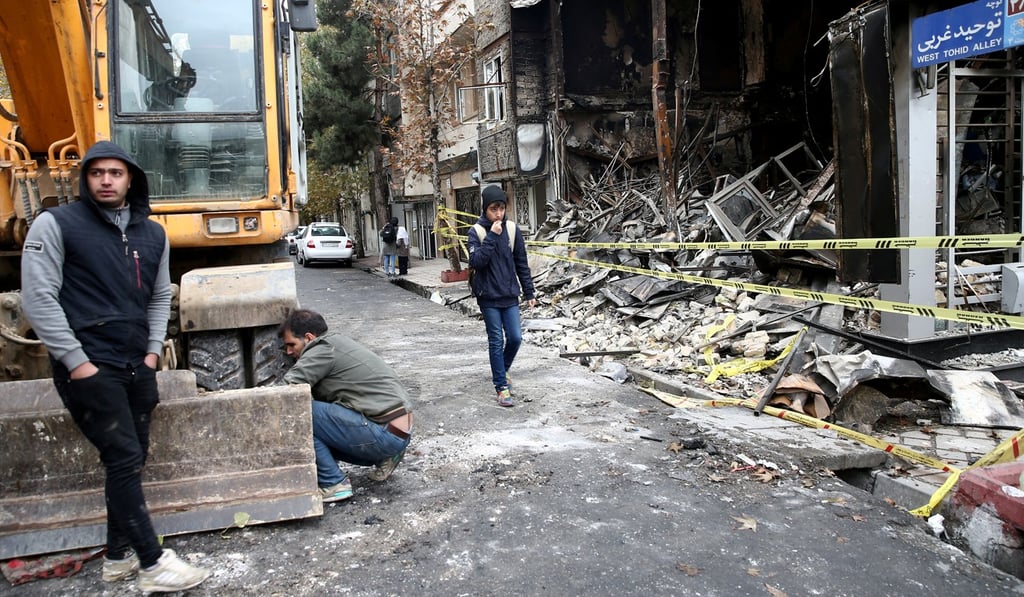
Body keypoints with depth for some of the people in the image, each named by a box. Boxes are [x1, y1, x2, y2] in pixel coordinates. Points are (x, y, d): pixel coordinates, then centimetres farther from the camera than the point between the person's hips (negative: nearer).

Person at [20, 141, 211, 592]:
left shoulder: (152, 234, 11)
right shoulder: (56, 224, -5)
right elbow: (38, 298, -10)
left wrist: (153, 352, 7)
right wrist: (76, 361, -13)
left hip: (136, 366, 6)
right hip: (88, 367, -6)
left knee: (131, 460, 11)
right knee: (125, 460, -7)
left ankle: (118, 556, 25)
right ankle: (152, 565, 2)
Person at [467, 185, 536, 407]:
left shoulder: (513, 230, 1)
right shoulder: (476, 231, -6)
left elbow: (522, 264, 6)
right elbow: (476, 262, -18)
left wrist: (529, 293, 7)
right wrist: (492, 236, -22)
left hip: (510, 295, 3)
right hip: (488, 297, -3)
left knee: (515, 338, 3)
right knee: (496, 341, 1)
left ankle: (501, 372, 30)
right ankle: (501, 386, 10)